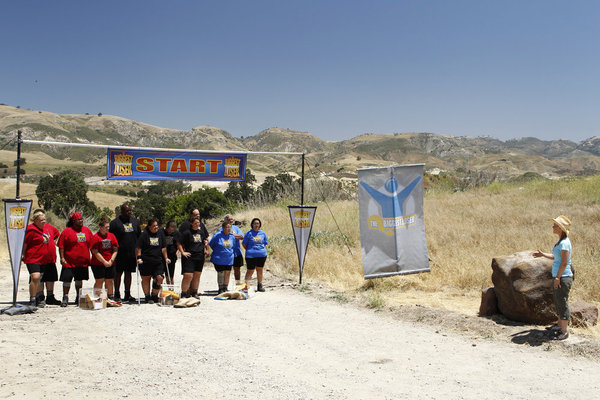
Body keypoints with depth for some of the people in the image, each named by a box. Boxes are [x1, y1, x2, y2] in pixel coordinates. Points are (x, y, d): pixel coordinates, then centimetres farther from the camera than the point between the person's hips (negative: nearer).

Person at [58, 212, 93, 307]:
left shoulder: (87, 230, 10)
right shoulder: (66, 231, -4)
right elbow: (61, 246, -5)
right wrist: (62, 258, -12)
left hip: (83, 262, 4)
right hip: (69, 262, -4)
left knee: (79, 280, 13)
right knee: (67, 280, -4)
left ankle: (78, 298, 24)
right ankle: (65, 298, 9)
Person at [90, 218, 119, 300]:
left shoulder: (112, 236, 9)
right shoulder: (95, 237, -6)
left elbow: (115, 250, 8)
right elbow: (95, 252, -10)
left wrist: (111, 260, -5)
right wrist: (104, 262, -12)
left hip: (110, 264, 5)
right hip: (98, 264, -4)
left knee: (109, 281, 9)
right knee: (99, 281, -4)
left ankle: (111, 297, 17)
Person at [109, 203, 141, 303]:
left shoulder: (135, 221, 12)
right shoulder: (115, 222, -5)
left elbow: (139, 236, 18)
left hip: (132, 253, 5)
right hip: (120, 254, -5)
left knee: (128, 273, 11)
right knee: (118, 273, 2)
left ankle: (127, 294, 17)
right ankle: (117, 294, 11)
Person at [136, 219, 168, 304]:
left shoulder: (160, 234, 11)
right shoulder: (144, 234, -2)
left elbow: (163, 248, 18)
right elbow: (138, 248, -3)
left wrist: (166, 258, 15)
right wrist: (138, 257, -11)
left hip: (158, 261, 3)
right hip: (145, 262, -3)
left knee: (159, 278, -8)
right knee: (146, 279, 5)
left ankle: (154, 296, 9)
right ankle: (147, 297, 16)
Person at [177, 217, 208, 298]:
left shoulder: (201, 229, 9)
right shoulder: (187, 232, -8)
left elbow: (206, 239, 26)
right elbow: (179, 243, -6)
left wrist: (206, 249, 16)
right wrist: (183, 252, -12)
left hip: (200, 256, 5)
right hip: (189, 256, -5)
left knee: (197, 275, 11)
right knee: (188, 275, -12)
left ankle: (194, 292, 24)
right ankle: (183, 293, -4)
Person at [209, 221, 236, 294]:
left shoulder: (232, 236, 4)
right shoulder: (217, 235, -10)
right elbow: (210, 245, -2)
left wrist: (231, 252, 7)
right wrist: (217, 252, 1)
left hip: (229, 259, 4)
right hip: (219, 260, -4)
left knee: (227, 274, 7)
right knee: (220, 274, 0)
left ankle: (225, 288, 18)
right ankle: (221, 289, 11)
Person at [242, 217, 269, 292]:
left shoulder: (262, 233, 10)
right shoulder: (249, 233, -1)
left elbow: (265, 244, 18)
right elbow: (244, 244, 4)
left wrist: (263, 251, 6)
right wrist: (249, 250, 0)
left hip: (262, 254, 3)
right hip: (251, 255, -3)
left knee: (259, 269, 11)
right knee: (250, 271, -1)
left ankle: (260, 286, 20)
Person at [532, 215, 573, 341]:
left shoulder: (564, 243, -19)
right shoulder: (560, 241, 12)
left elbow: (564, 263, -21)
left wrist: (557, 278, -19)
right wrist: (542, 254, 16)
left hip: (563, 278, -10)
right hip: (557, 277, 10)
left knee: (563, 303, -2)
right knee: (558, 301, 21)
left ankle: (564, 331, 6)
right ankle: (560, 325, 36)